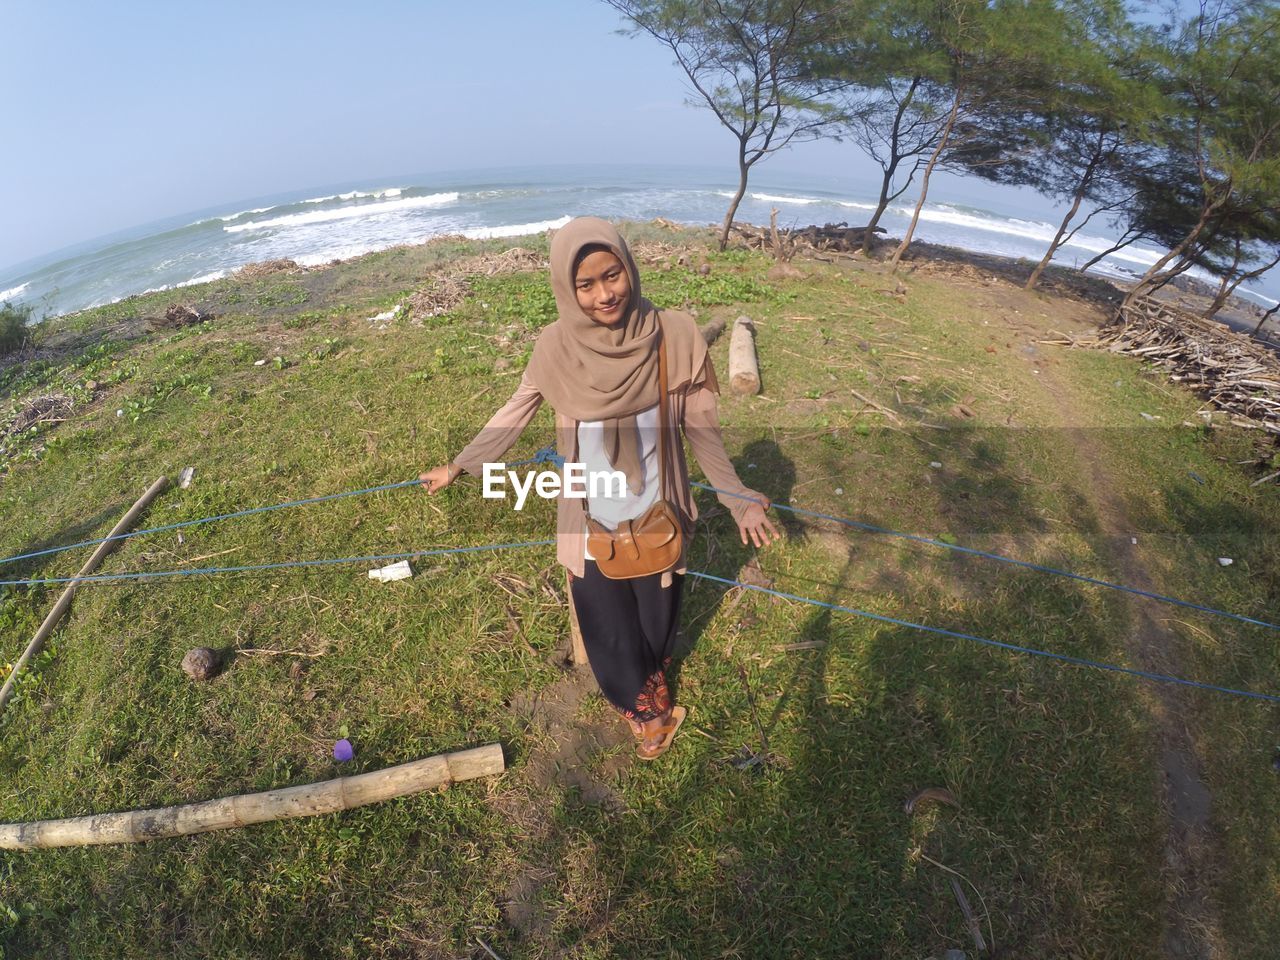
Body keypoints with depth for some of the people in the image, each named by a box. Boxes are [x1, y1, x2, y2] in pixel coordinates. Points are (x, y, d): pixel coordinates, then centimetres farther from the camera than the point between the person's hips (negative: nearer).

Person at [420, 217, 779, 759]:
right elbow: (514, 415, 1)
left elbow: (700, 427, -6)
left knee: (657, 623, 20)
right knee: (609, 632, 16)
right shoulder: (556, 347, -14)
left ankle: (651, 682, 60)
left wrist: (738, 498, -4)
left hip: (657, 518, 0)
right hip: (591, 525, 0)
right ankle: (644, 708, 52)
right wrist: (458, 466, 7)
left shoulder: (674, 336, -15)